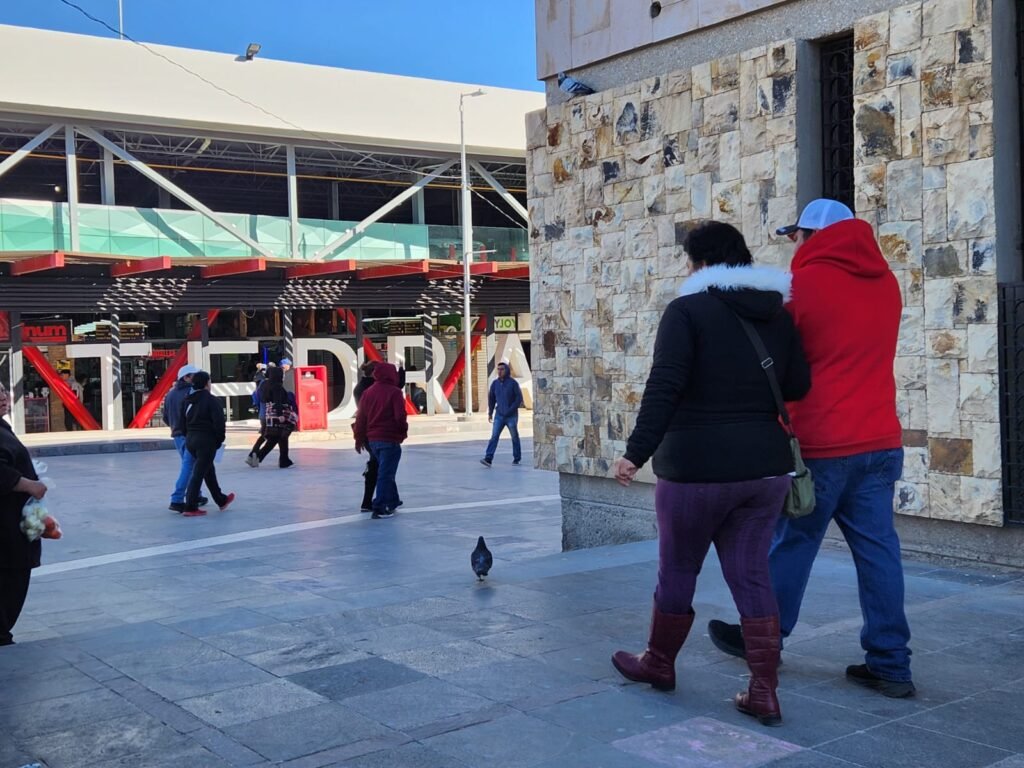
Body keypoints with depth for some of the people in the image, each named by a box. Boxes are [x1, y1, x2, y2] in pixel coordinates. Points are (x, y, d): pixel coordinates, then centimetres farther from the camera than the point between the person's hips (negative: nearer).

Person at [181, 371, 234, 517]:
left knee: (208, 470, 21)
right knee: (198, 473, -5)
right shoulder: (211, 400, -12)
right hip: (206, 440, -8)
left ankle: (221, 500, 34)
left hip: (190, 440, 8)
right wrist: (219, 440, -4)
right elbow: (219, 423, -16)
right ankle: (190, 507, -5)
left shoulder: (187, 400, 10)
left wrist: (188, 436, 17)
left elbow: (183, 422, 13)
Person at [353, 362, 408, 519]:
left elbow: (361, 417, 7)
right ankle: (379, 508, -7)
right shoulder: (394, 392, -11)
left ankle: (393, 501, 32)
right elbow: (400, 416, -15)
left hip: (372, 440, 7)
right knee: (386, 473, -4)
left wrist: (359, 438, 15)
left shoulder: (368, 392, 7)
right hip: (390, 440, -7)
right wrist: (403, 430, 4)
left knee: (385, 471, 21)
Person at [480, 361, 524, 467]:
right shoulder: (495, 383, 1)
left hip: (512, 416, -3)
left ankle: (517, 458, 26)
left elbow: (519, 398, -12)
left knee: (515, 437, 10)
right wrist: (490, 413, 8)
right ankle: (488, 459, -18)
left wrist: (510, 410, -19)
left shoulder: (513, 383, -10)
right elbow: (491, 398, 10)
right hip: (499, 416, 3)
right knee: (494, 436, -9)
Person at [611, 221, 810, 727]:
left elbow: (664, 388, -18)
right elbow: (797, 387, 10)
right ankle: (764, 691, 8)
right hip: (765, 465, 5)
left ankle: (659, 664, 31)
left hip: (697, 466, -5)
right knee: (751, 574, 10)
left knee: (677, 570, 12)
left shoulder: (688, 311, -8)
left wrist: (637, 453, -18)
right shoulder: (778, 317, 9)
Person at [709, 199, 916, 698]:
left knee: (791, 544, 7)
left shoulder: (803, 284, -8)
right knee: (877, 549, 5)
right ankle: (890, 664, 7)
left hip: (820, 443, -5)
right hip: (880, 440, 6)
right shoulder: (885, 283, 11)